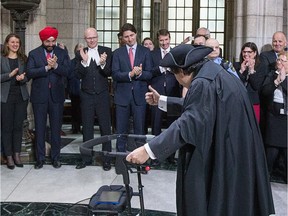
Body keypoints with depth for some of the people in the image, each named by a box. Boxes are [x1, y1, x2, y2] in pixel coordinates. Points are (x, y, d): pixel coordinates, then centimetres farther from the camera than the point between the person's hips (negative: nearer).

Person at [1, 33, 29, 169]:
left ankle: (17, 154, 16)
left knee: (18, 126, 7)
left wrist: (22, 78, -14)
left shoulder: (23, 59, 8)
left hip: (21, 96, 3)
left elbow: (27, 76, 7)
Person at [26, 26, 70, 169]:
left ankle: (55, 157, 19)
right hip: (39, 96, 0)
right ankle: (40, 158, 16)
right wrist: (46, 67, -19)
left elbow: (67, 71, -6)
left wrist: (56, 66, -22)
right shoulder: (33, 54, 1)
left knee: (56, 128, 7)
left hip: (56, 95, 1)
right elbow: (29, 73, -11)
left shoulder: (62, 53, 4)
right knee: (39, 128, 6)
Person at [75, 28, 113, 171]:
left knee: (105, 127, 3)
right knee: (87, 127, 11)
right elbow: (79, 75, -6)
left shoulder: (106, 51, -1)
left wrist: (102, 64, -26)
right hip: (87, 95, 2)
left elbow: (109, 73, -7)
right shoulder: (80, 54, 2)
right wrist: (84, 61, -21)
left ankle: (106, 159, 13)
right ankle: (86, 157, 22)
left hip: (102, 95, -1)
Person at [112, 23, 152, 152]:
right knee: (121, 130, 6)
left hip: (139, 95, 0)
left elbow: (149, 74, 1)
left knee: (139, 129, 5)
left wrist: (140, 73, -20)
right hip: (122, 95, 0)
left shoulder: (145, 52, 6)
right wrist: (130, 74, -19)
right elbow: (115, 74, -4)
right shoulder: (117, 53, 7)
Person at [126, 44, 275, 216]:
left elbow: (189, 123, -29)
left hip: (220, 159, -10)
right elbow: (195, 107, 19)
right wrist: (162, 101, 23)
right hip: (234, 153, 10)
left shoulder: (203, 83, -21)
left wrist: (149, 149, -31)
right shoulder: (215, 73, 10)